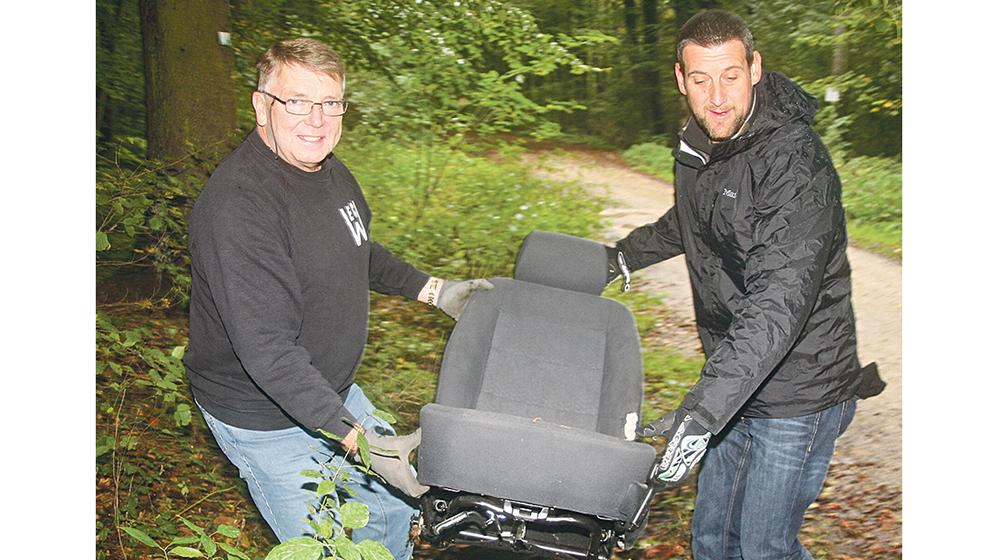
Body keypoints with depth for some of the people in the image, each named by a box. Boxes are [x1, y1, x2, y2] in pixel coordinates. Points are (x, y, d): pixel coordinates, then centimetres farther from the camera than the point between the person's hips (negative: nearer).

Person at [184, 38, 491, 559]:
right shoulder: (238, 205, -30)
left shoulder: (329, 170, 0)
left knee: (394, 506, 22)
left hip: (334, 390, 9)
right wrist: (358, 440, -38)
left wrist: (434, 290, 11)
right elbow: (267, 350, -34)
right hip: (268, 418, -8)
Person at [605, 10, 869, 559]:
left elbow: (778, 307, -33)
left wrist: (701, 412, -40)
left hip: (796, 393, -7)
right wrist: (624, 256, 36)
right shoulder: (697, 146, 2)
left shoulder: (796, 163, -23)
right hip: (735, 384, 8)